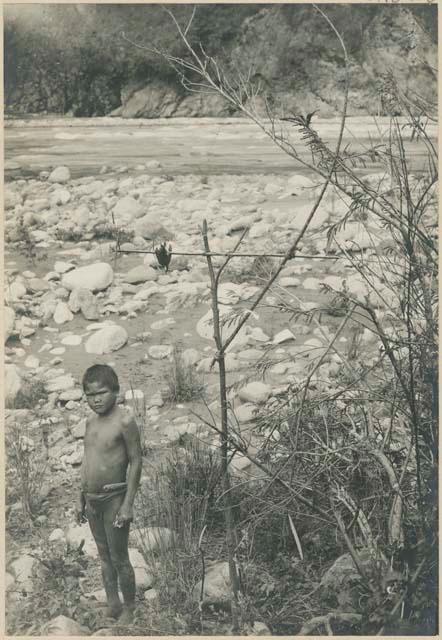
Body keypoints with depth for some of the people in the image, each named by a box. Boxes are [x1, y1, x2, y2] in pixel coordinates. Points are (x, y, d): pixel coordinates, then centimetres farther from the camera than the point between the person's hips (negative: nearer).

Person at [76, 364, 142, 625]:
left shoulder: (124, 422, -15)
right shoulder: (91, 422, 7)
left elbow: (136, 462, -15)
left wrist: (128, 503, -17)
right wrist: (81, 499, 17)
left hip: (114, 498, -7)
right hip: (92, 499, 7)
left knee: (119, 558, 3)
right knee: (104, 555, 16)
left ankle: (129, 610, 18)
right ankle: (112, 606, 28)